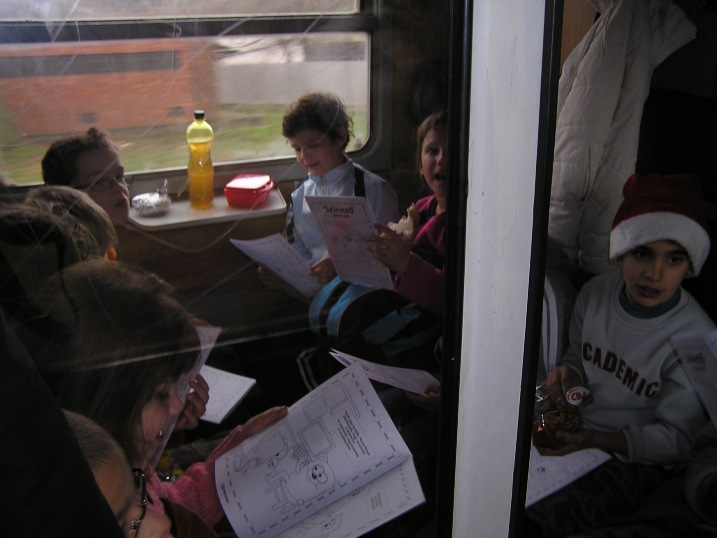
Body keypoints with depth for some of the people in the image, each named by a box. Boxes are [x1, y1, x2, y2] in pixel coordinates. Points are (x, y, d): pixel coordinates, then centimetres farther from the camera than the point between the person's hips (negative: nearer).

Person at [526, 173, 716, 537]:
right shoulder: (595, 293, -4)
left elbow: (677, 439, -13)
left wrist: (592, 439, -24)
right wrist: (569, 374, -9)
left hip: (633, 459, -5)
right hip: (574, 428, 5)